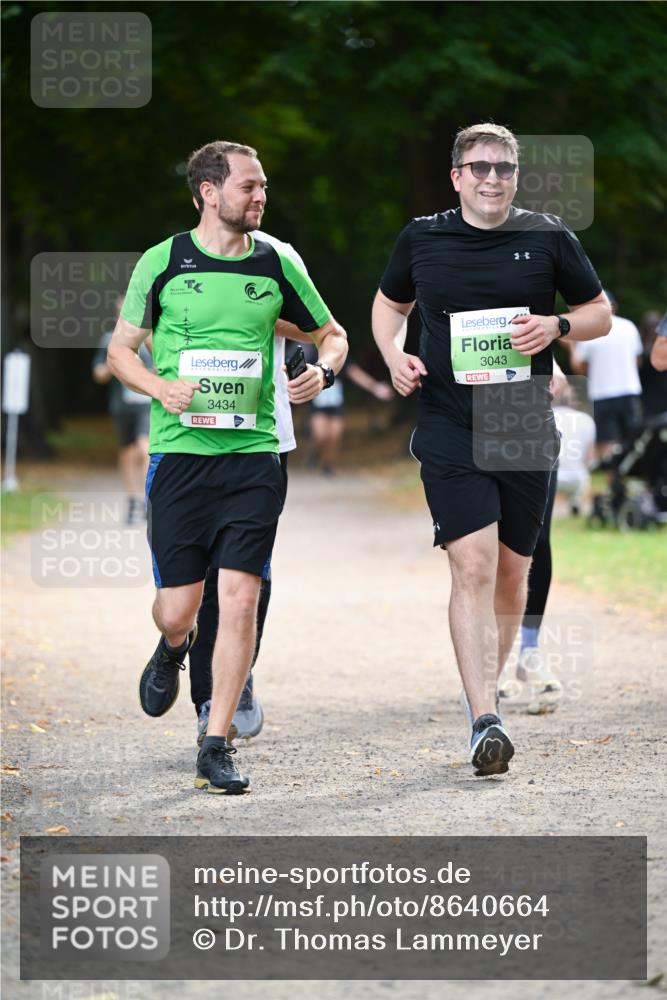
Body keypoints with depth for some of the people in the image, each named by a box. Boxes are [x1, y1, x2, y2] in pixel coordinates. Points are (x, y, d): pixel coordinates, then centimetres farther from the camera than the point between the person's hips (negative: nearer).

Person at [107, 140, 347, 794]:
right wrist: (163, 389, -12)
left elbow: (331, 334, 19)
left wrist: (323, 369, -3)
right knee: (178, 607, -1)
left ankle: (216, 747, 0)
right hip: (180, 450, -1)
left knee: (240, 599, -8)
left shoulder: (275, 264, 6)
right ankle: (173, 647, 38)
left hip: (253, 452, 1)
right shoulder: (163, 262, 1)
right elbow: (121, 350, 7)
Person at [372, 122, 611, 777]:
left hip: (526, 429, 2)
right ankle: (485, 722, -20)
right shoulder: (422, 238, 4)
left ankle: (488, 689, 32)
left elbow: (600, 314, 11)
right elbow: (389, 304, 21)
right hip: (448, 427, -2)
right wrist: (393, 354, 1)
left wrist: (555, 326, -9)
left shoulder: (548, 237, 3)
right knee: (473, 567, -15)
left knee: (511, 573, 10)